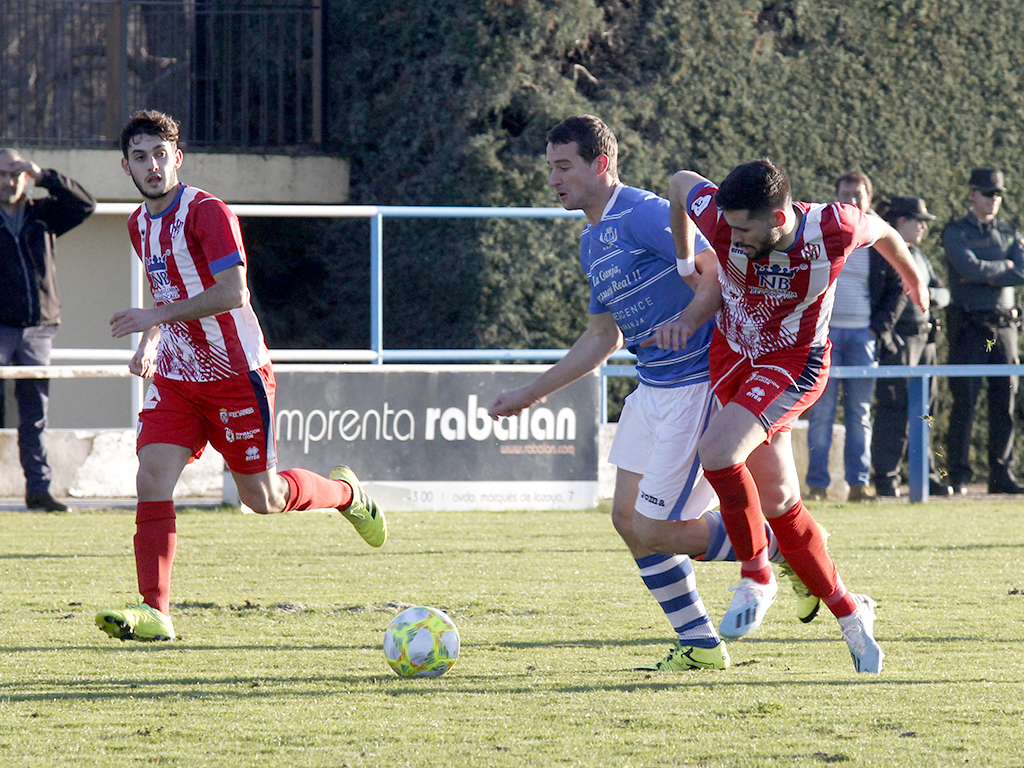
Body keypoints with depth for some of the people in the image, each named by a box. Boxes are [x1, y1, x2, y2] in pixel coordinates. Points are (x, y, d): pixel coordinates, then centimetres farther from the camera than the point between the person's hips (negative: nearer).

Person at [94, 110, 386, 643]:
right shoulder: (139, 225, 9)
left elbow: (232, 292, -25)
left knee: (261, 497, 3)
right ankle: (154, 613, -16)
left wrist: (154, 317, -26)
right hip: (174, 377, 6)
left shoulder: (206, 213, -16)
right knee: (152, 480, -13)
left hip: (235, 375, -6)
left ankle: (344, 493, 34)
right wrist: (150, 341, 10)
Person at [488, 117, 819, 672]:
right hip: (652, 389, 10)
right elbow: (603, 337, 24)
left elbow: (720, 276, -20)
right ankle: (699, 646, 15)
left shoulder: (644, 215, -16)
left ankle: (788, 548, 7)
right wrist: (531, 394, 24)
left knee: (656, 531, -9)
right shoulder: (592, 241, 14)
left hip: (698, 386, -10)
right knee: (629, 519, 7)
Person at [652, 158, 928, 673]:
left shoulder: (832, 229, -26)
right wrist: (685, 265, 5)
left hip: (794, 361, -4)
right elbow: (680, 183, -1)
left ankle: (756, 573, -8)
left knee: (718, 449, -27)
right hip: (733, 354, 4)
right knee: (779, 502, 1)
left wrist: (911, 277, 19)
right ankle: (849, 612, 16)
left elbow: (881, 231, -2)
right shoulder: (721, 220, -24)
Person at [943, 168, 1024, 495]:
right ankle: (958, 476, -3)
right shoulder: (955, 233, 2)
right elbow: (971, 268, -15)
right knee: (964, 403, -7)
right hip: (969, 328, -4)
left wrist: (985, 274, -8)